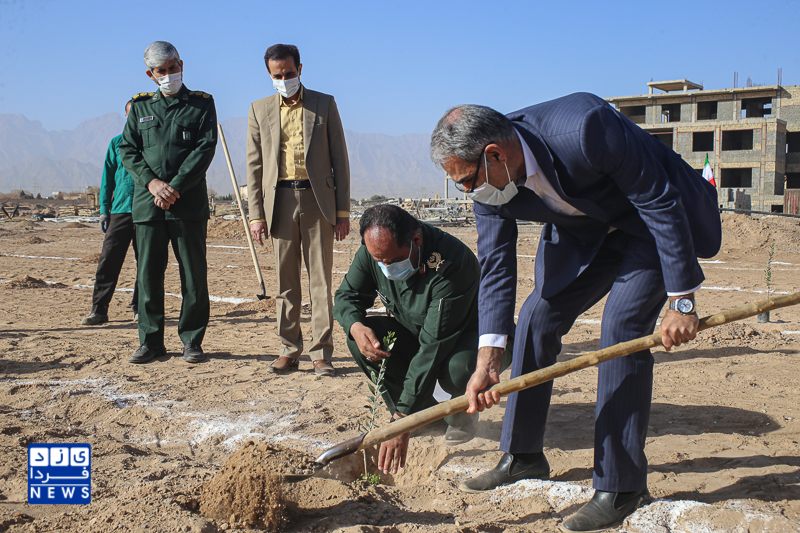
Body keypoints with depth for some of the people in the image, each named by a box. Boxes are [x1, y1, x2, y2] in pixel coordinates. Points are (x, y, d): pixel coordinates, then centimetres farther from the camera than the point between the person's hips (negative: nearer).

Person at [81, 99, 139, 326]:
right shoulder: (117, 143, 14)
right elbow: (108, 178, 14)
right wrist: (104, 209, 7)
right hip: (120, 209, 1)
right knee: (108, 259, -5)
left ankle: (139, 307, 15)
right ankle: (99, 309, -1)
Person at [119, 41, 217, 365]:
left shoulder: (202, 104, 7)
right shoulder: (140, 107, 15)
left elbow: (205, 149, -4)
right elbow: (127, 149, 9)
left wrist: (175, 187, -12)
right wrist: (151, 182, -9)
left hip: (189, 203, -2)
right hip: (147, 203, 2)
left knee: (194, 275, 0)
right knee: (148, 274, 3)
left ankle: (192, 341, 11)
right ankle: (151, 341, 14)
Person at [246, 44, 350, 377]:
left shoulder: (324, 104, 7)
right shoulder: (259, 110, 11)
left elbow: (339, 159, 5)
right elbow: (254, 166, 10)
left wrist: (343, 211, -1)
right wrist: (256, 215, 1)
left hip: (317, 200, -1)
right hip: (280, 201, 2)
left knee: (321, 279, -1)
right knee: (285, 281, 5)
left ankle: (321, 353, 4)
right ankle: (289, 350, 14)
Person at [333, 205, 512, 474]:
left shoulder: (452, 264, -36)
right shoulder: (373, 251, -17)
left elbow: (433, 347, -39)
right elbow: (346, 296, -1)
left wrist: (401, 422, -41)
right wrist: (356, 325, -29)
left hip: (473, 336, -5)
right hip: (414, 333, 6)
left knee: (457, 369, -39)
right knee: (362, 339, -20)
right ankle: (428, 411, -2)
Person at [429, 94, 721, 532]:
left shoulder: (583, 128, -38)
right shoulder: (489, 180, -17)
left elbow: (661, 202, -28)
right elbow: (495, 266, -13)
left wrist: (681, 300, -25)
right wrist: (487, 360, -21)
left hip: (652, 225, -6)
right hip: (584, 233, 6)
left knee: (621, 327, -19)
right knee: (536, 320, 0)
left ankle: (621, 486, -6)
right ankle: (523, 457, 16)